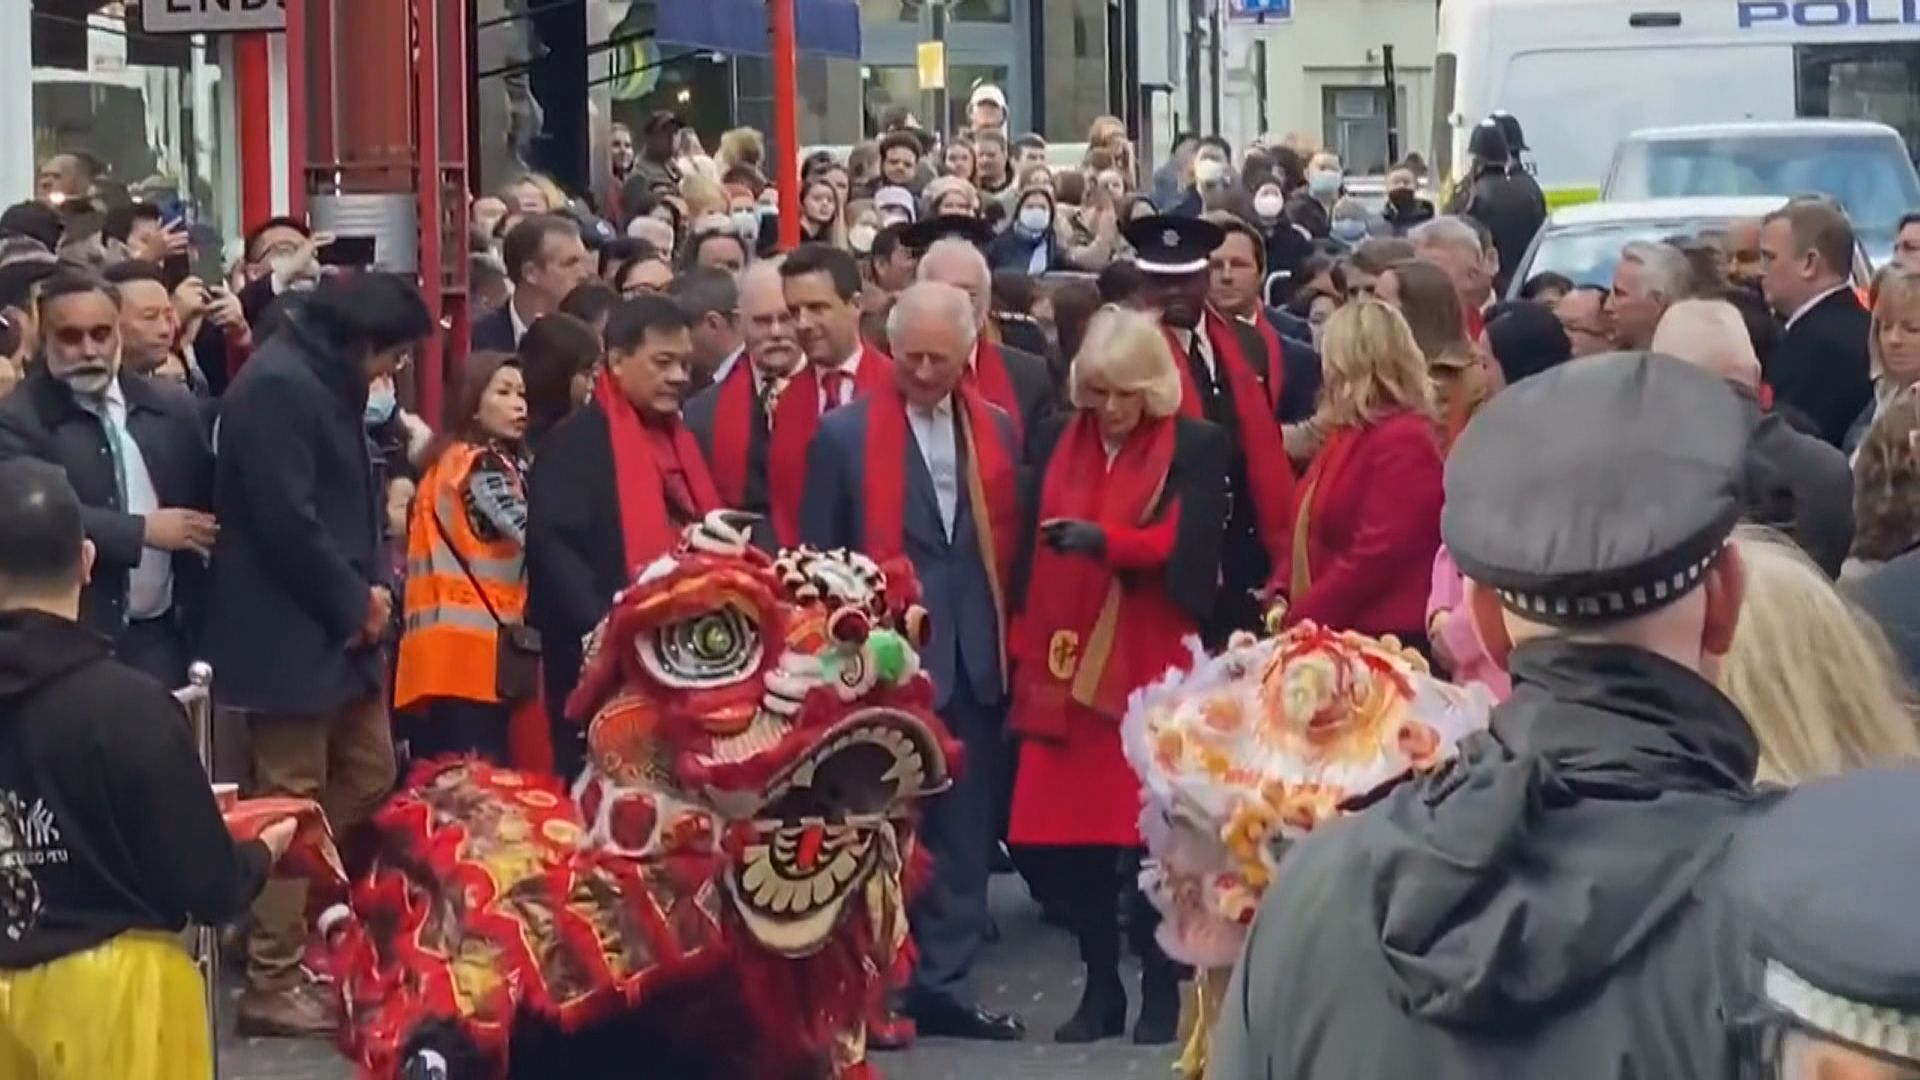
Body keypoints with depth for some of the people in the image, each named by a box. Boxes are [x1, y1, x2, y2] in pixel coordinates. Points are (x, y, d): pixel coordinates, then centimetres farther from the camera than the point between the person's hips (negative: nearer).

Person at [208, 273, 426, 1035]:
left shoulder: (329, 384, 13)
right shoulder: (277, 387, -19)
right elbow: (287, 520, -24)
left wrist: (372, 585, 3)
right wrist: (355, 602, -13)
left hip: (339, 625, 10)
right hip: (290, 633, -10)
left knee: (369, 779, 13)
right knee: (292, 806, -4)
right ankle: (272, 983, 3)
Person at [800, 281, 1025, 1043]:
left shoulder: (998, 431, 9)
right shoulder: (845, 433, -3)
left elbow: (1008, 541, 12)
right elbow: (817, 556, -1)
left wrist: (1011, 643, 6)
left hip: (974, 655, 4)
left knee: (964, 826, 7)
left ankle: (945, 982, 14)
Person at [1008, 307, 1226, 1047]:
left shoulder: (1197, 447, -2)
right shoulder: (1058, 443, 10)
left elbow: (1190, 546, -13)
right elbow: (1031, 549, 11)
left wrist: (1103, 540, -27)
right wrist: (1023, 653, 5)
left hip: (1153, 670, -4)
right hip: (1065, 668, 4)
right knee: (1066, 833, 2)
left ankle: (1161, 988, 10)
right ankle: (1100, 986, 13)